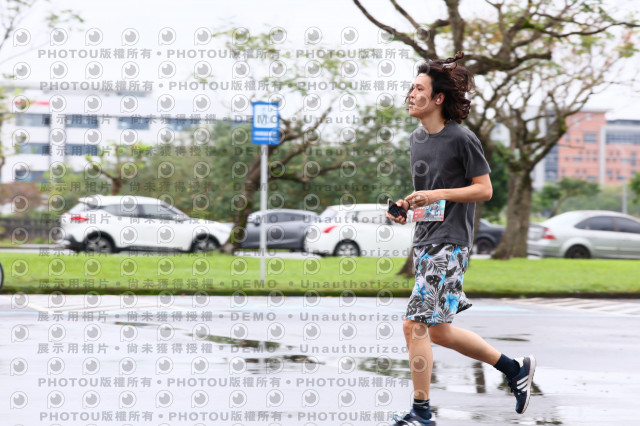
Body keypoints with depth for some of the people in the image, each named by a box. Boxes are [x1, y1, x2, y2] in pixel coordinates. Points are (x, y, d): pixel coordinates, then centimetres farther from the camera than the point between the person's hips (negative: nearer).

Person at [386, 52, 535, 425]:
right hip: (424, 241, 9)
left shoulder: (462, 138, -11)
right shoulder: (418, 138, 13)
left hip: (450, 244, -9)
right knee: (439, 331, 13)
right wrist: (406, 206, 4)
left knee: (415, 324, -12)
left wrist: (439, 194, -19)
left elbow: (484, 189, -9)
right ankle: (516, 369, 28)